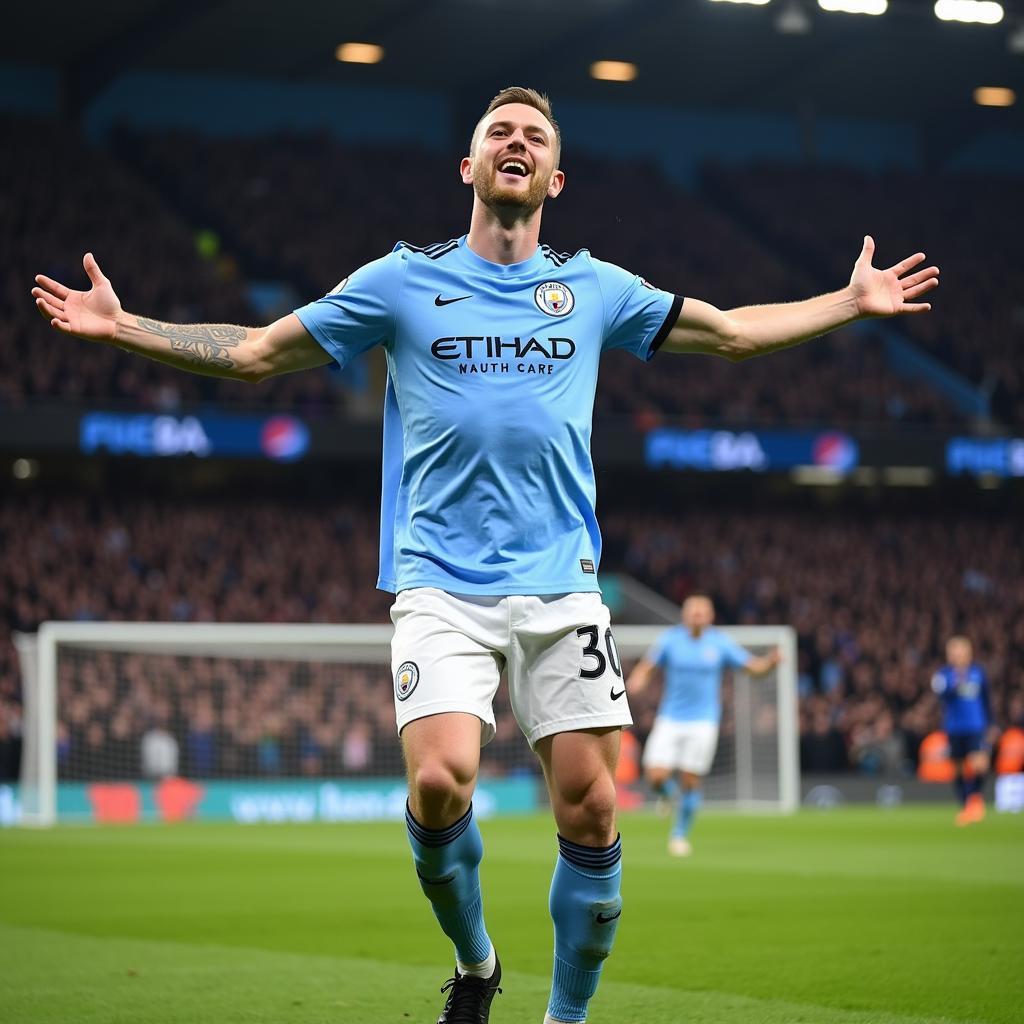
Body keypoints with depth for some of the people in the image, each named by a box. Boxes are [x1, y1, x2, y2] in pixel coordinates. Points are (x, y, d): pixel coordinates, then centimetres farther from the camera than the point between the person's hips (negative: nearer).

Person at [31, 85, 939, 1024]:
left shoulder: (594, 288, 12)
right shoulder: (403, 281, 7)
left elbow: (732, 332, 24)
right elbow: (256, 353, 11)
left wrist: (854, 303, 20)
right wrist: (122, 326, 3)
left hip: (562, 586, 2)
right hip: (442, 586, -2)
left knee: (591, 812, -5)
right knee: (440, 782, -21)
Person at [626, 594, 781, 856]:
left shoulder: (719, 643, -1)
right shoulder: (671, 639, -1)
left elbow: (754, 666, 2)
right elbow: (646, 667, 1)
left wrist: (771, 661, -19)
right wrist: (636, 681, -21)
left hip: (703, 722, 0)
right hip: (670, 719, 0)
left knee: (691, 782, -4)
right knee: (655, 777, -11)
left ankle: (680, 835, 16)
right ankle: (670, 793, 27)